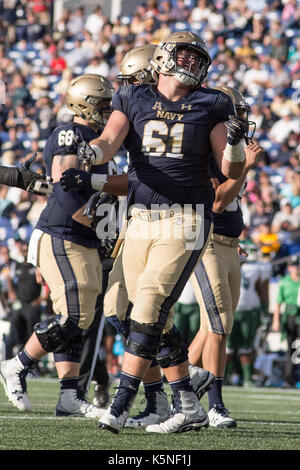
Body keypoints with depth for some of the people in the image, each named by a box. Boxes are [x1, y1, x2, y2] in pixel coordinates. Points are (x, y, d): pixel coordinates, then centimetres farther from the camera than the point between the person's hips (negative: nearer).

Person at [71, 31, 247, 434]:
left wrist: (234, 143, -18)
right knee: (157, 322, 5)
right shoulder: (134, 100, 9)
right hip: (141, 220, 4)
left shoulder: (209, 107, 4)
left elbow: (232, 172, 3)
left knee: (149, 310, -15)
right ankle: (189, 408, 15)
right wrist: (92, 152, -30)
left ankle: (121, 404, -14)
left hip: (185, 222, -3)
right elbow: (109, 143, -7)